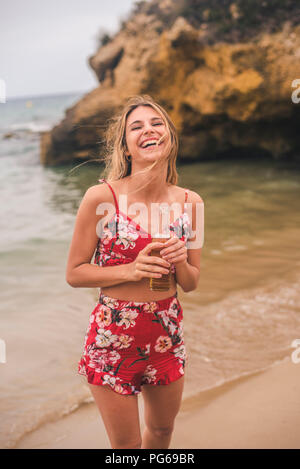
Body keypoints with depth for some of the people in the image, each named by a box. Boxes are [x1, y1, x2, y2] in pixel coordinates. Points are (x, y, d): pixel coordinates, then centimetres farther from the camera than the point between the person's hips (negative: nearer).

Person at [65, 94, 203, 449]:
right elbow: (74, 273, -9)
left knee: (162, 429, 27)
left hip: (167, 334, 4)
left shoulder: (190, 202, -5)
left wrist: (180, 262, -17)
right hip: (113, 339, -4)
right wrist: (131, 270, -21)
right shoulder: (100, 197, -16)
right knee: (126, 445, 15)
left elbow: (191, 283, 5)